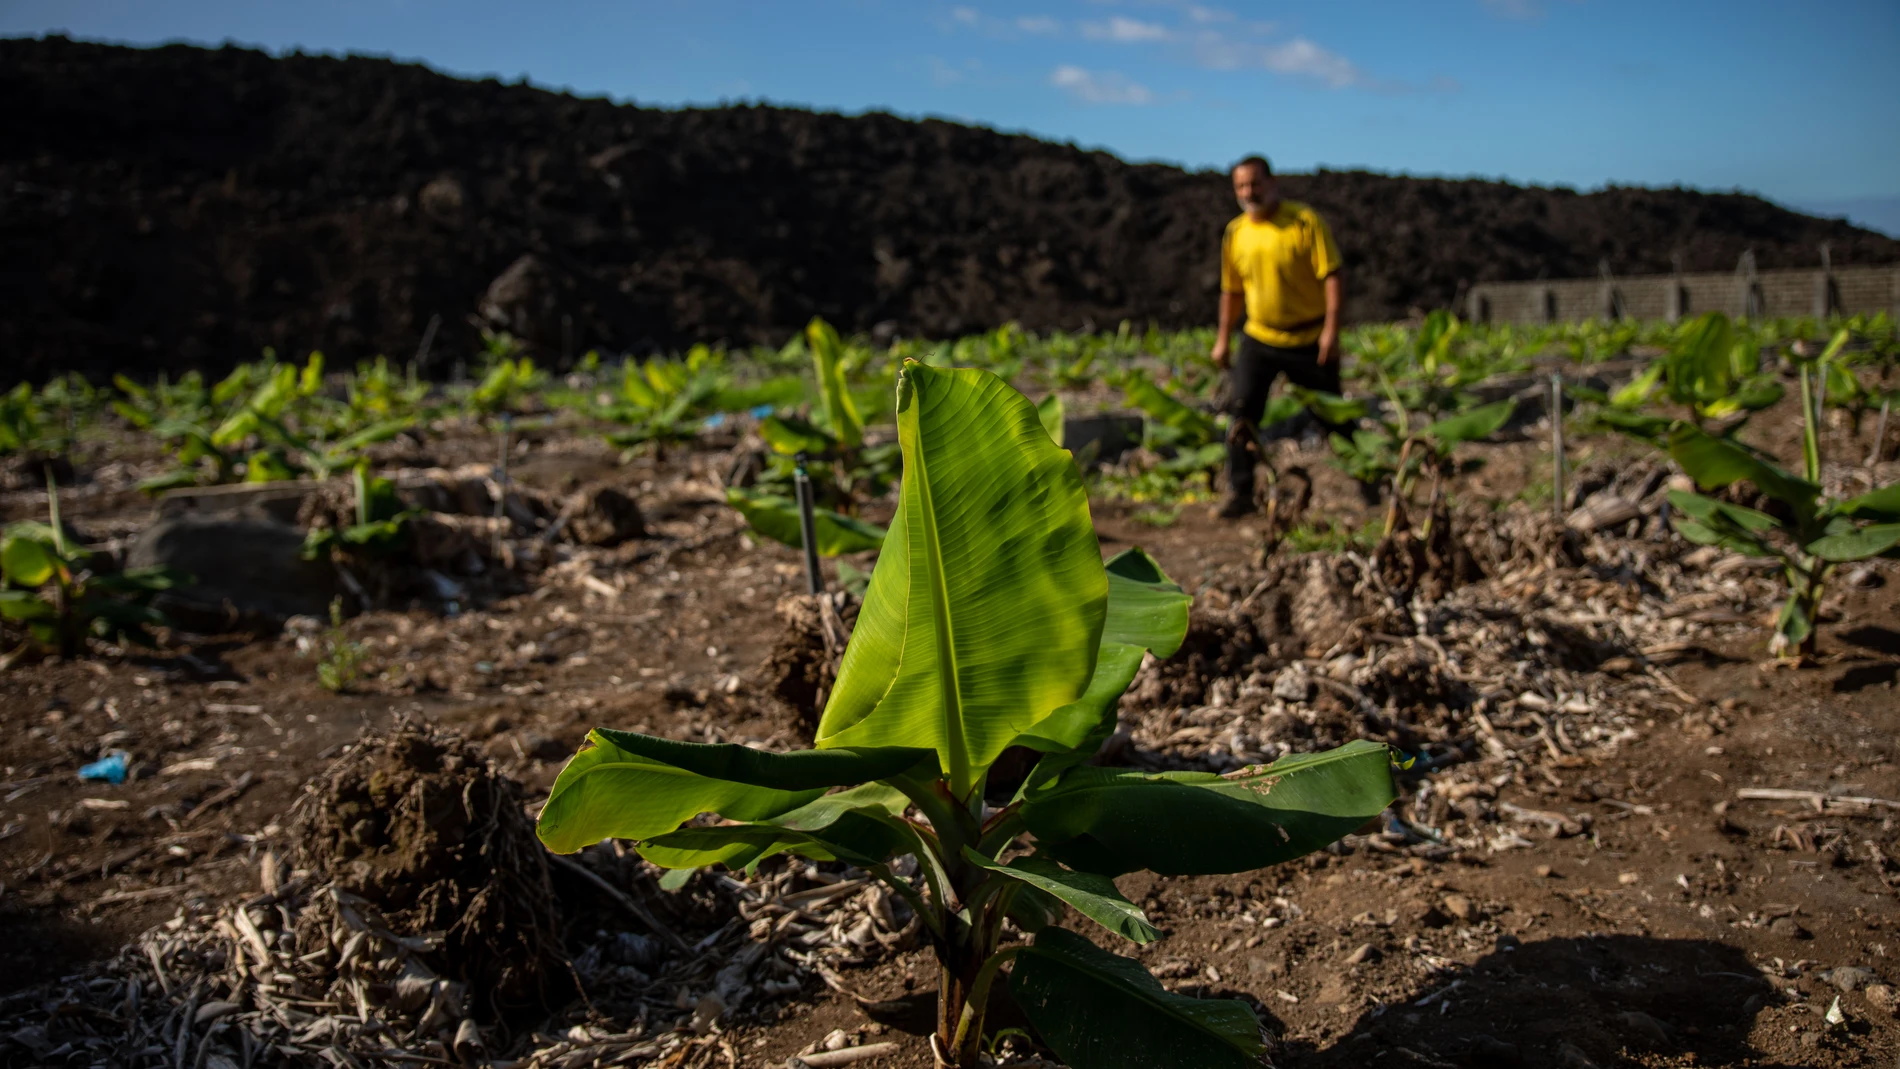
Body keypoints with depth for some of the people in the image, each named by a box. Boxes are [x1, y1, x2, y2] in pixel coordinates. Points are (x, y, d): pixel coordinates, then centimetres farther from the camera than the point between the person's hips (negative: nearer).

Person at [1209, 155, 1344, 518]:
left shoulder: (1305, 221, -10)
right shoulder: (1235, 233, 4)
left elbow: (1332, 276, -13)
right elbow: (1232, 290, 15)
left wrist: (1332, 328, -21)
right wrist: (1223, 339, 15)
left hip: (1309, 340, -3)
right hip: (1259, 338, 3)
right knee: (1242, 408, -8)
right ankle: (1240, 492, -2)